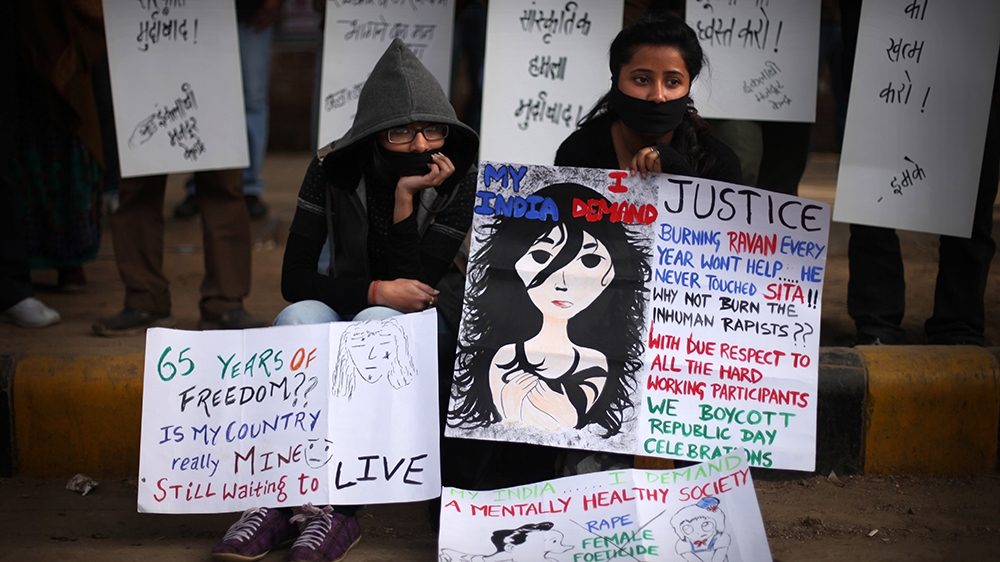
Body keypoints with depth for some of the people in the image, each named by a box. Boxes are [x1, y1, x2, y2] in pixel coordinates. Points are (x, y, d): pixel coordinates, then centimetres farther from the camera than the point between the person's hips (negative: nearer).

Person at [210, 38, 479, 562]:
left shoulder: (458, 181, -13)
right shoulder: (332, 170, -11)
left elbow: (415, 285, -18)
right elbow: (294, 278, -12)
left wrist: (407, 197, -26)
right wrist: (377, 291, -25)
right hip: (346, 308, 2)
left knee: (375, 323, -36)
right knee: (298, 319, -33)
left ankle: (338, 506, -38)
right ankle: (273, 498, -35)